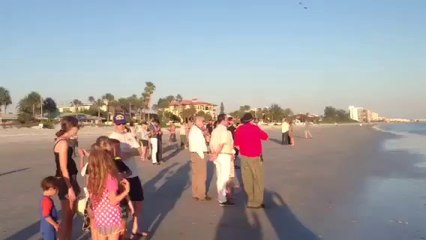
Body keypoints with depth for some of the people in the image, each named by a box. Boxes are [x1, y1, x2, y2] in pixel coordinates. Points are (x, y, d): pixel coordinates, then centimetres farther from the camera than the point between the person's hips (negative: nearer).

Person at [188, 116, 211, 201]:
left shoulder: (196, 130, 16)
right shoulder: (195, 130, -17)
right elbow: (197, 145, -21)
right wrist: (202, 156, -18)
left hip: (198, 155, 11)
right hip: (198, 155, -11)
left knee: (197, 175, 17)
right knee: (201, 175, -5)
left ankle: (196, 193, 26)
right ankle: (201, 195, 2)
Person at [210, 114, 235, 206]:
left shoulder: (215, 130, 13)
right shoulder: (224, 130, -15)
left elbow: (211, 144, 11)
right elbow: (221, 144, -23)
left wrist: (214, 153, 8)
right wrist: (216, 154, -18)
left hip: (218, 156, 9)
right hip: (224, 156, -9)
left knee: (220, 177, 18)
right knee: (224, 177, -5)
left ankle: (221, 196, 31)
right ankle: (223, 200, -2)